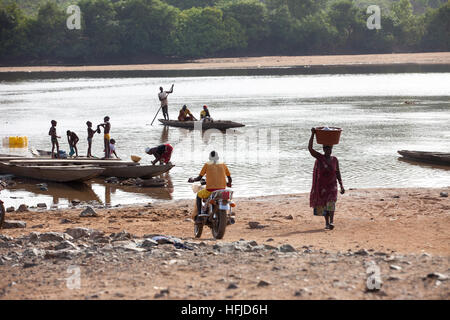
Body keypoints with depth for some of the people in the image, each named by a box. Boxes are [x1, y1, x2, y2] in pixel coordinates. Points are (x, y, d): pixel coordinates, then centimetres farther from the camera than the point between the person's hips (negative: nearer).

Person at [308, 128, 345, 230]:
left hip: (332, 184, 0)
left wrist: (341, 185, 1)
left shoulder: (334, 159, 1)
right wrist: (312, 134, -24)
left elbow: (338, 173, 7)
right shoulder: (319, 157, -6)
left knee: (331, 202, -17)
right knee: (324, 204, 6)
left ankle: (331, 222, -27)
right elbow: (310, 148, -20)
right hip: (321, 185, 0)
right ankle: (327, 223, 19)